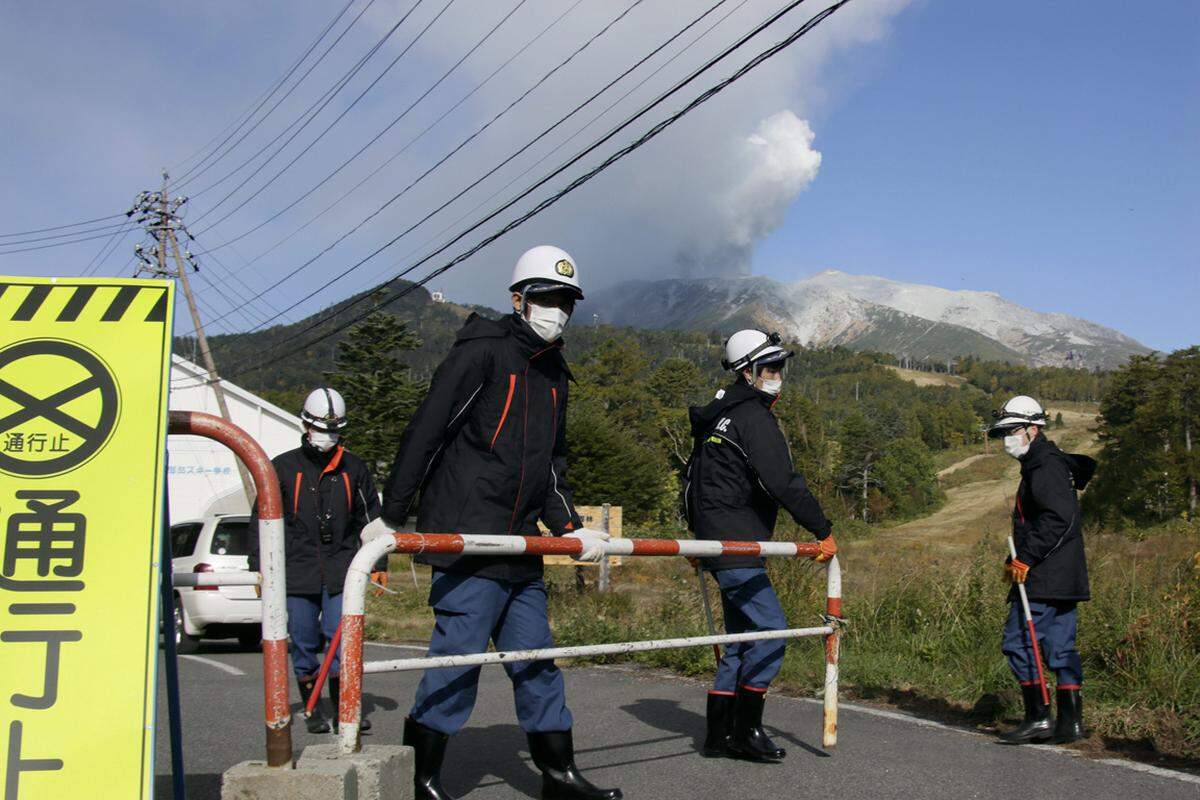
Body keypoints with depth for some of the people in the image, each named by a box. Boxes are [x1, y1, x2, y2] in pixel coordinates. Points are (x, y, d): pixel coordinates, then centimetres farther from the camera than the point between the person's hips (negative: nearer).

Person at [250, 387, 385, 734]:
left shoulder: (353, 468, 10)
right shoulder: (283, 467, 6)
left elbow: (370, 517, 16)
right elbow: (262, 519, 9)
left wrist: (378, 563, 12)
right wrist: (259, 566, 4)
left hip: (341, 570, 0)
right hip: (297, 570, 0)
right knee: (303, 644, 5)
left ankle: (343, 711, 4)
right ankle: (312, 710, 19)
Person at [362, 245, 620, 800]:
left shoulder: (553, 373, 19)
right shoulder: (482, 352, -7)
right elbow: (424, 434, -11)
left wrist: (569, 526, 11)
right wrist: (390, 517, -13)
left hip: (519, 546, 8)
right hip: (465, 539, -8)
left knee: (536, 660, 13)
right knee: (457, 659, -6)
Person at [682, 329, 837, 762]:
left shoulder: (724, 414, 20)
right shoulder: (753, 417, -12)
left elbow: (698, 475, 26)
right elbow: (783, 482, -20)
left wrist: (701, 536, 31)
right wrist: (823, 530, -13)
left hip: (719, 542, 11)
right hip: (735, 545, -11)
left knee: (743, 635, 12)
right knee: (771, 629, -9)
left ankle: (720, 734, 15)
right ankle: (745, 730, -4)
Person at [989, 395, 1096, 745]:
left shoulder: (1046, 466, -12)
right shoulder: (1046, 463, 20)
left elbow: (1059, 518, -23)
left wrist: (1025, 558, -19)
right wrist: (1016, 560, 16)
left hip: (1045, 577, -10)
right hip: (1064, 577, 10)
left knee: (1019, 641, -7)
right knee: (1060, 646, 9)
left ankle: (1038, 717, -5)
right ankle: (1070, 722, 12)